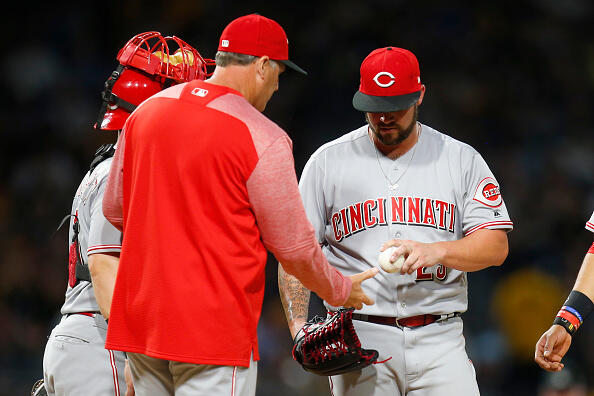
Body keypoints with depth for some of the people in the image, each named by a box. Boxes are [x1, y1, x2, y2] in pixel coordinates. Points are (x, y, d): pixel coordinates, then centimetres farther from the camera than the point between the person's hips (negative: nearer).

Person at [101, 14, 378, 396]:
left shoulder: (145, 112, 7)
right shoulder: (263, 138, -12)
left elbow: (114, 209, 17)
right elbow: (294, 248, -6)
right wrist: (341, 290, 12)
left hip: (139, 319, 7)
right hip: (215, 327, -7)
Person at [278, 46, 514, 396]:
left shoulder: (462, 159, 8)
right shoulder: (328, 161, 7)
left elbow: (496, 245, 1)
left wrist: (435, 251, -18)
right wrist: (298, 324, -11)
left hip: (440, 341, 0)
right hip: (358, 338, 0)